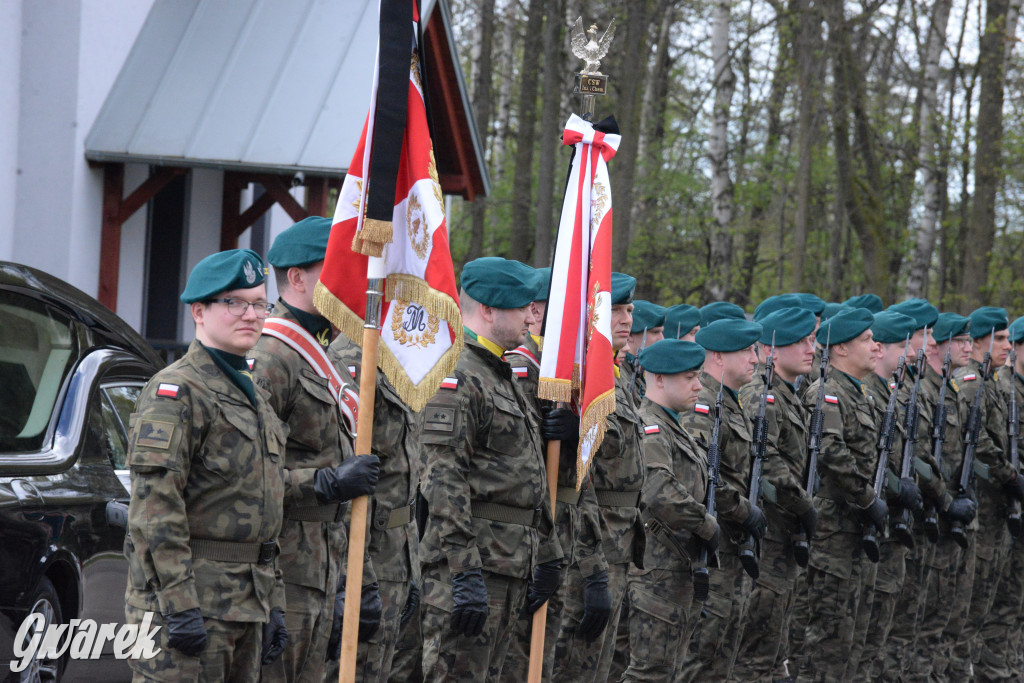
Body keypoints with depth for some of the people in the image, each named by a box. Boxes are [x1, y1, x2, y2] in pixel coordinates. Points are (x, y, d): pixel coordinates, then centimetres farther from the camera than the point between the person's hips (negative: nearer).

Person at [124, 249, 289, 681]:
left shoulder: (253, 397, 19)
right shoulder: (175, 392, -10)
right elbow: (155, 508, -18)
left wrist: (273, 606, 18)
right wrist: (180, 607, -23)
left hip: (247, 604, 9)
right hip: (191, 597, -9)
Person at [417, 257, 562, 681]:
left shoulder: (505, 377, 21)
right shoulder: (456, 378, -12)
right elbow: (444, 482, -20)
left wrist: (546, 554, 23)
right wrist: (464, 573, -24)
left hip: (511, 566, 10)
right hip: (473, 562, -10)